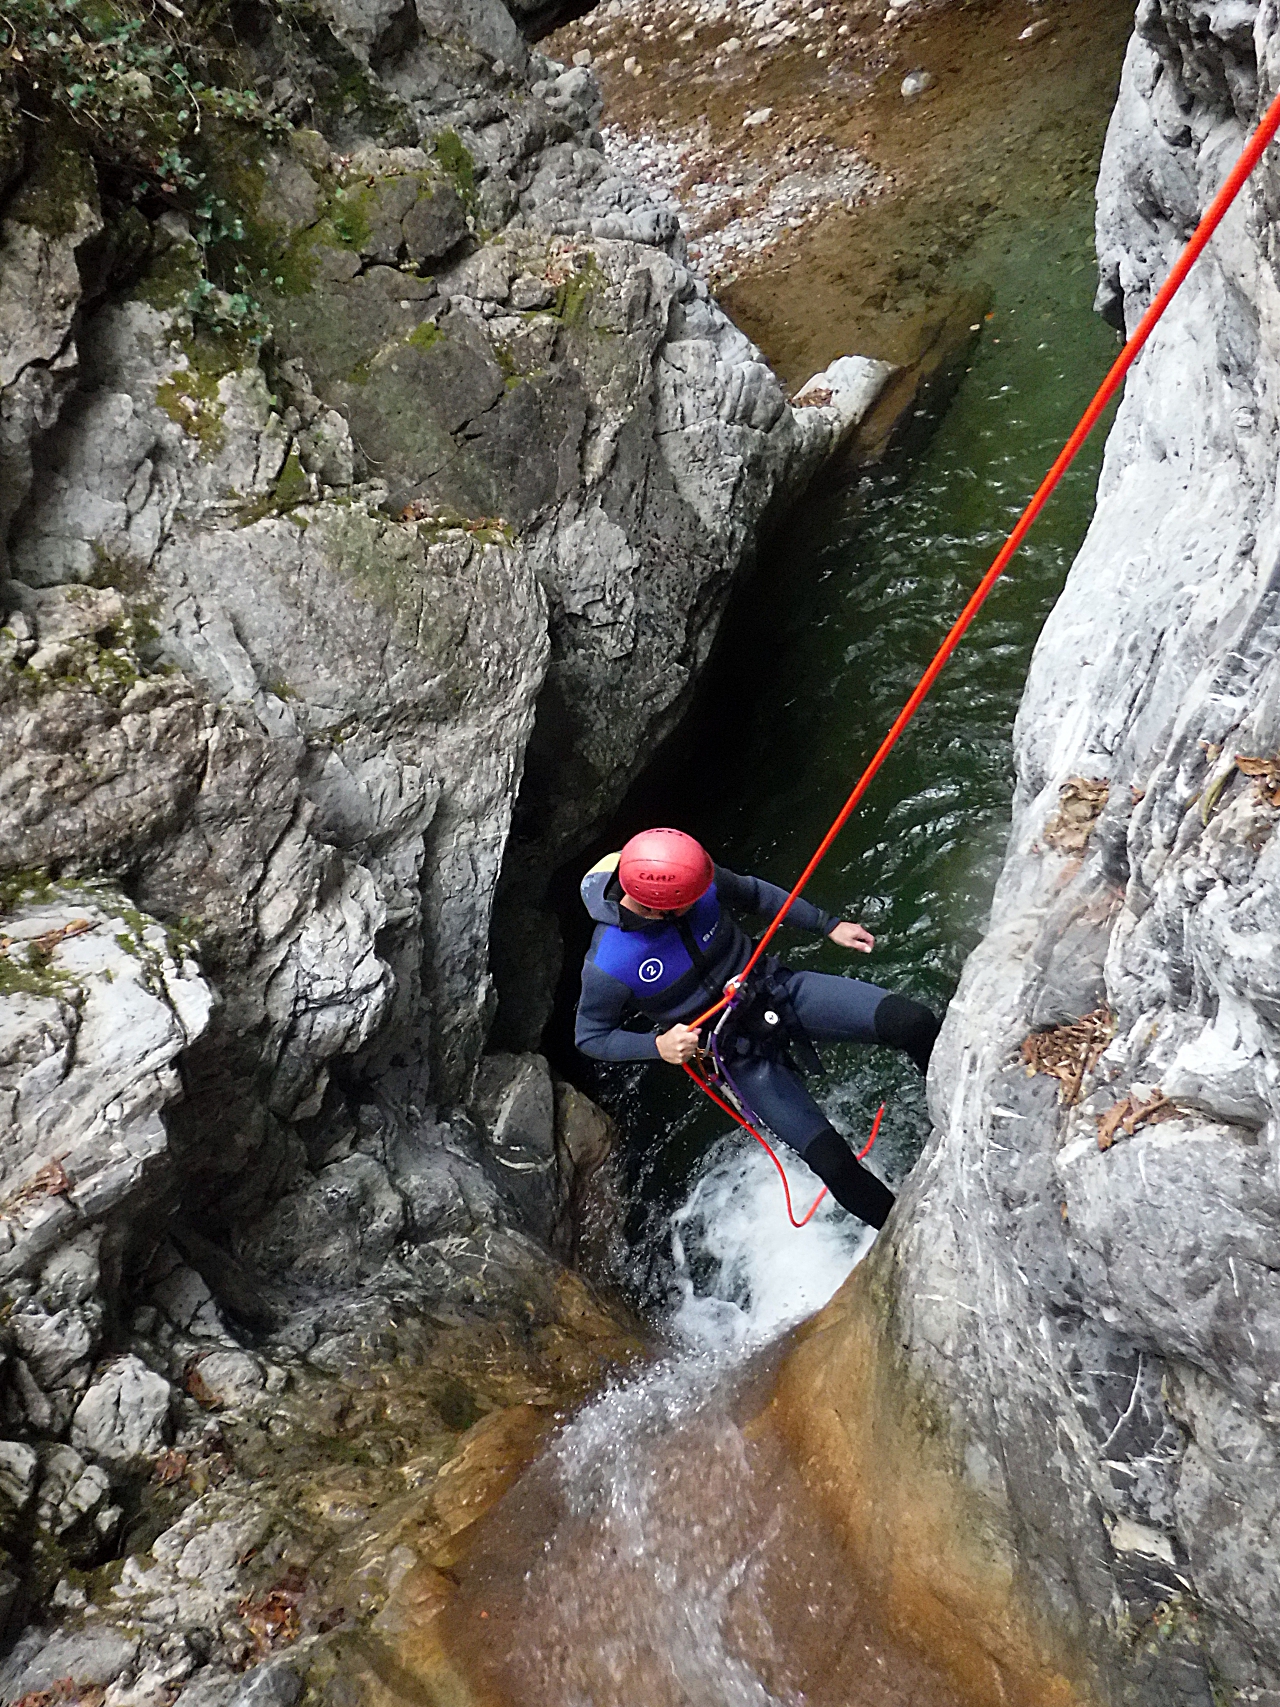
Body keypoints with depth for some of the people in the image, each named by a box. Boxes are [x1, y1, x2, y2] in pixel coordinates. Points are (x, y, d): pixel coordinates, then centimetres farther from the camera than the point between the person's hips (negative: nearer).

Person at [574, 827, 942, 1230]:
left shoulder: (700, 881, -16)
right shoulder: (607, 968, -26)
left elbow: (752, 893, 5)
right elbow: (590, 1036, -9)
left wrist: (830, 926, 6)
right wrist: (658, 1045, -26)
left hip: (778, 989, 4)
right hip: (742, 1053, -3)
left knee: (913, 1022, -14)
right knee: (832, 1161, -15)